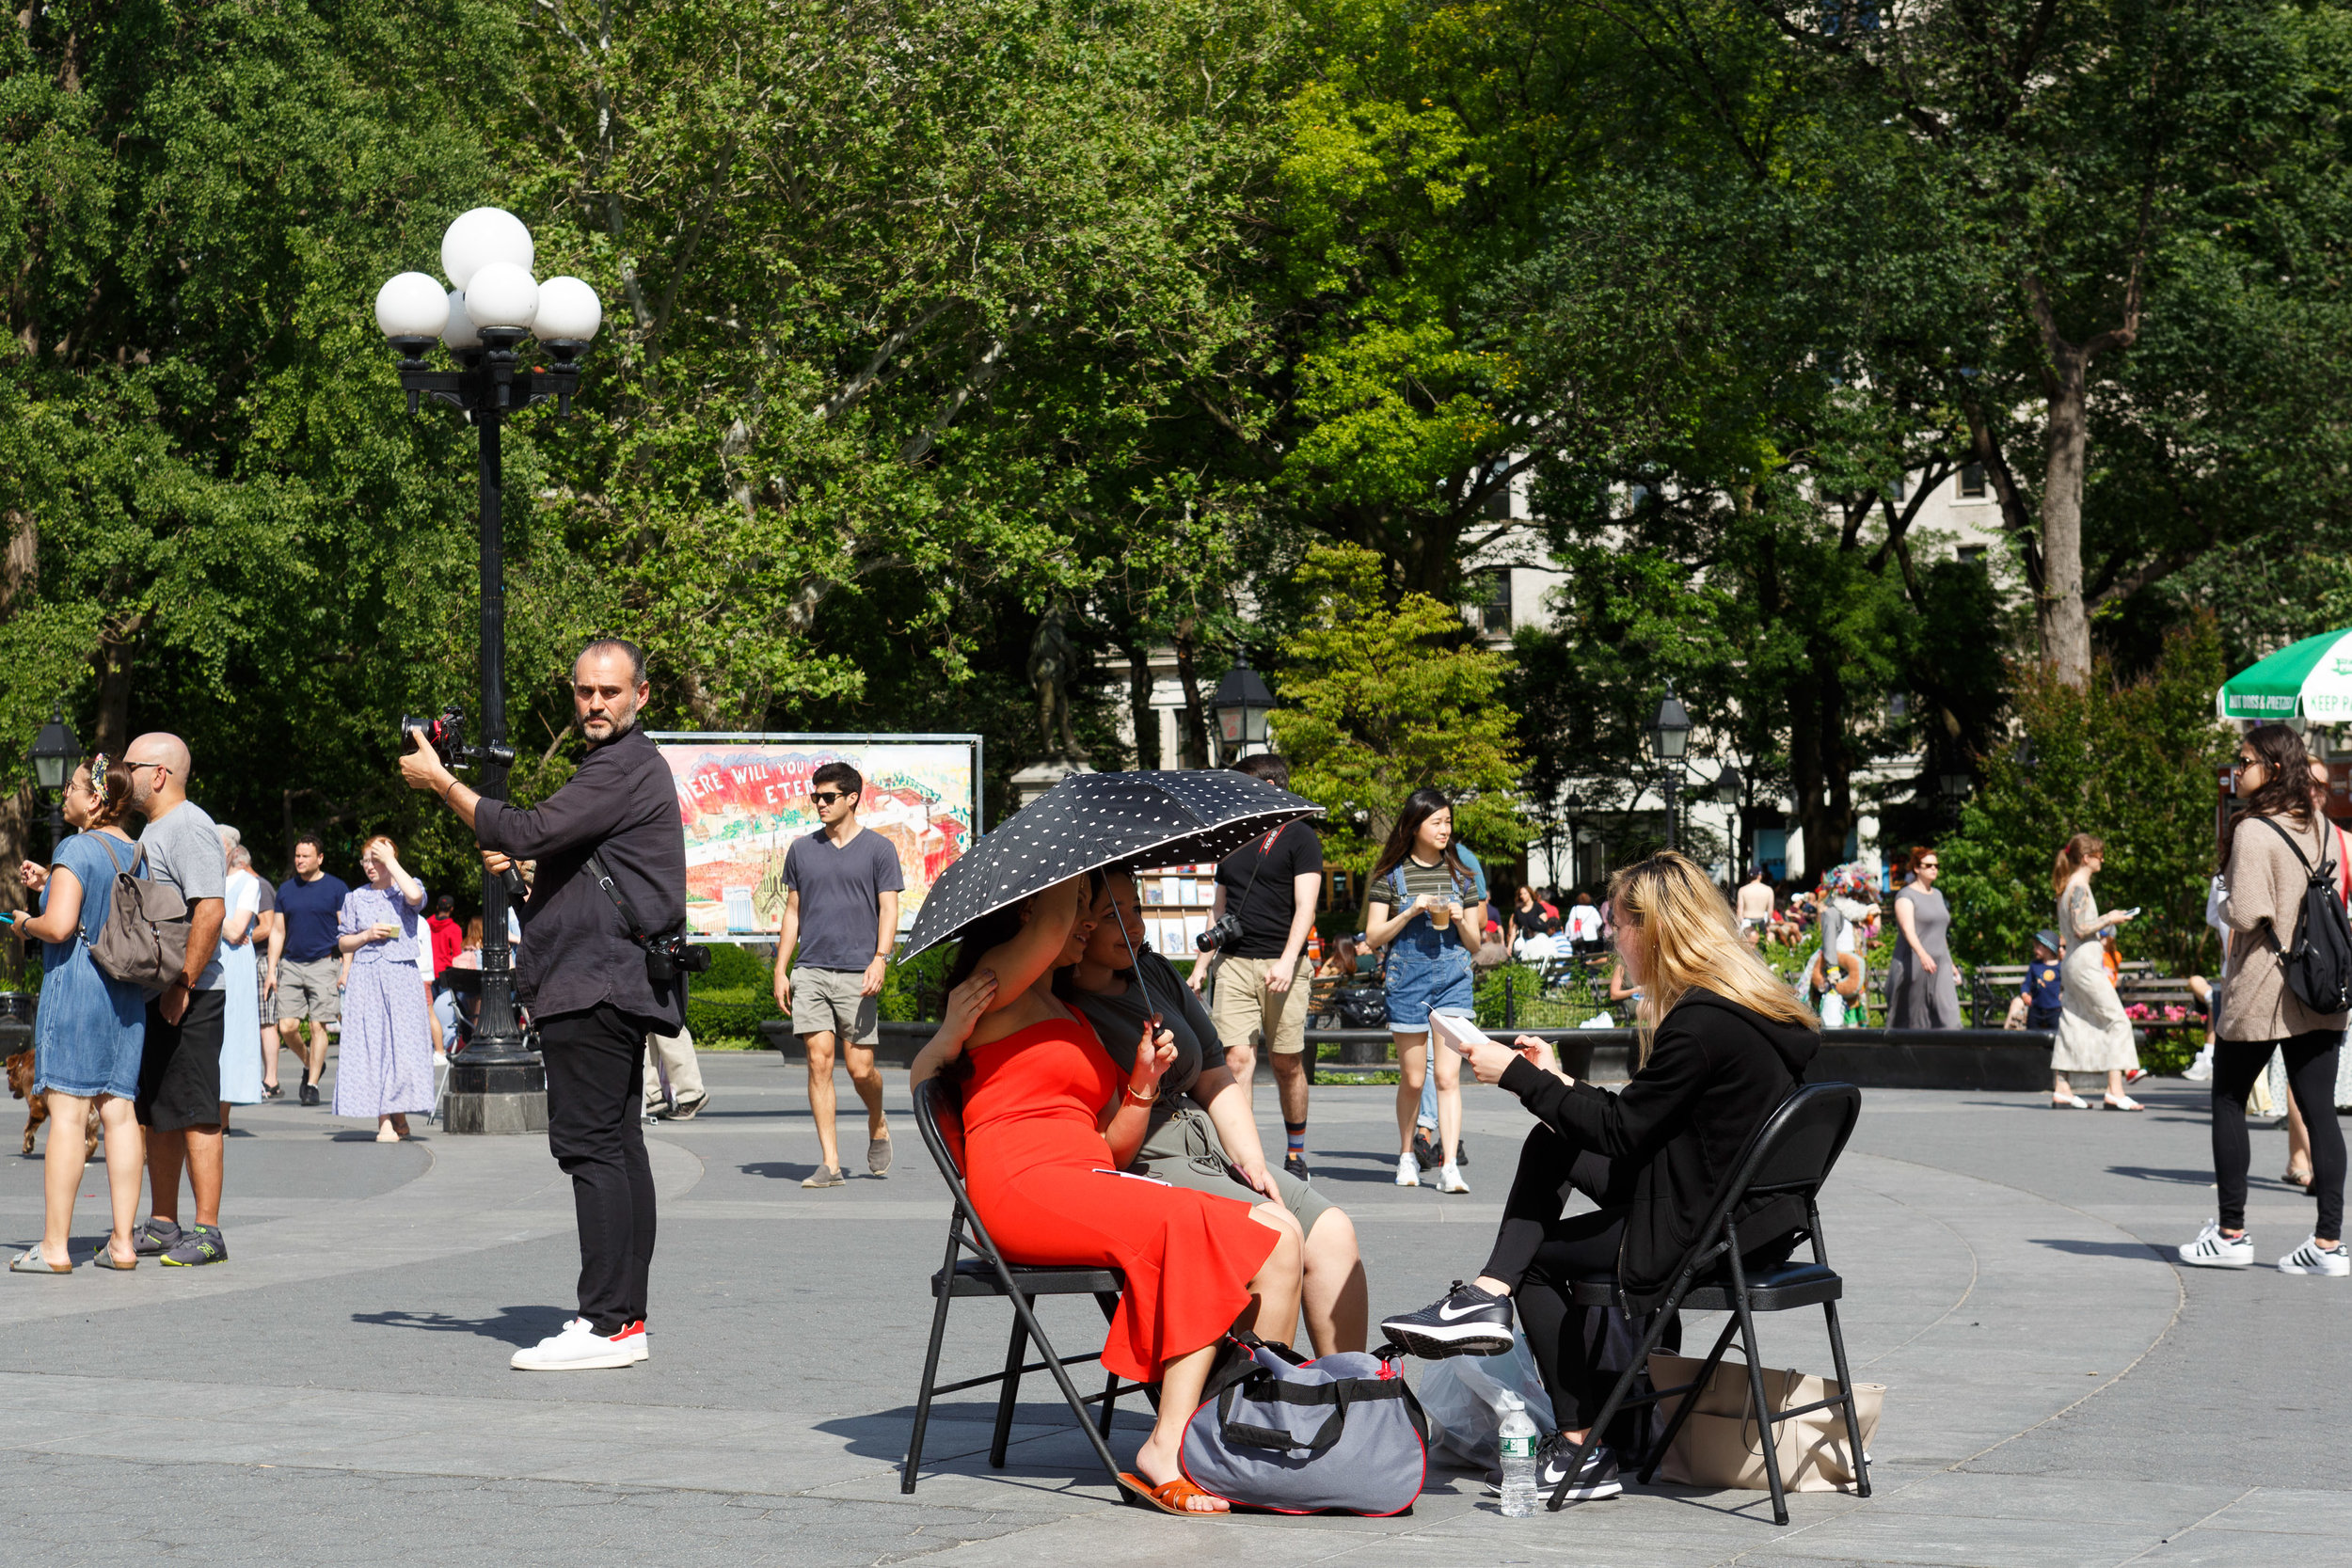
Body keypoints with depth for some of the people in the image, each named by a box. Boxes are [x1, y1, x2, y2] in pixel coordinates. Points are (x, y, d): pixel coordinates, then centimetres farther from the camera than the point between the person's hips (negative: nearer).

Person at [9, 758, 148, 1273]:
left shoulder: (77, 849, -11)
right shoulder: (135, 852, 13)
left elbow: (60, 925, -21)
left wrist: (25, 924, -1)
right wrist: (50, 883, 24)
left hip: (75, 985, -7)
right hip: (127, 994, 7)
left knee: (66, 1112, -6)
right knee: (119, 1111, 7)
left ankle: (54, 1245, -6)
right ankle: (122, 1242, 6)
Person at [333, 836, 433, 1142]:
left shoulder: (404, 890, 8)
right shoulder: (356, 898, 15)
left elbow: (415, 896, -18)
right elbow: (343, 942, 17)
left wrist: (390, 860, -9)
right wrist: (367, 935, -4)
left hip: (402, 977, -2)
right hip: (365, 977, 2)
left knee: (402, 1044, -7)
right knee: (370, 1046, -6)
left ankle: (399, 1117, 4)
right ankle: (385, 1121, -6)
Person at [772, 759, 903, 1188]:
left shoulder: (878, 849, 5)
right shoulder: (802, 850, 14)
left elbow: (889, 910, 1)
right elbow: (792, 911, 18)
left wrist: (880, 959, -14)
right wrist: (780, 969, 12)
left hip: (856, 973, -3)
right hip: (810, 971, 3)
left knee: (860, 1068, -4)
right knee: (819, 1059, -7)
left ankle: (877, 1125, 29)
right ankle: (829, 1163, -6)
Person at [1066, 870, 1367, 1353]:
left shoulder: (1156, 974, 16)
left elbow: (1217, 1080, 18)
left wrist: (1250, 1160, 5)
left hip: (1209, 1150, 9)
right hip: (1143, 1165, -8)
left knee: (1332, 1230, -7)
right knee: (1274, 1231, -26)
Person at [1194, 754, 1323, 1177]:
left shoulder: (1299, 836, 1)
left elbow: (1305, 906, -7)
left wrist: (1287, 960, -18)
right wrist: (1203, 962, 16)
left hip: (1282, 966, -4)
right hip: (1233, 963, 4)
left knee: (1287, 1063, 2)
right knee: (1237, 1058, -8)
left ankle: (1296, 1153, 17)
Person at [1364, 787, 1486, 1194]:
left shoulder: (1461, 871, 8)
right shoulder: (1392, 874, 2)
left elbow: (1474, 944, 11)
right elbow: (1374, 936, 0)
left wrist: (1461, 920, -9)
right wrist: (1411, 912, -12)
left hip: (1453, 980, 1)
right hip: (1406, 980, -1)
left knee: (1448, 1076, -10)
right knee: (1412, 1079, 7)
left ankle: (1450, 1167, -16)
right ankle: (1406, 1156, 28)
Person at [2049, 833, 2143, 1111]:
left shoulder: (2069, 886, 14)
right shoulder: (2080, 888, -14)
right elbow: (2081, 929, -19)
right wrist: (2109, 920, -10)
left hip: (2073, 963, 10)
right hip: (2085, 962, -10)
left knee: (2072, 1024, 9)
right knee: (2116, 1020, -8)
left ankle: (2061, 1089, 9)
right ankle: (2115, 1091, -12)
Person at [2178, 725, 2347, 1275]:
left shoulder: (2253, 832, -14)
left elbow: (2248, 914, -20)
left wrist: (2224, 905, -1)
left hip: (2259, 992, -6)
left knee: (2229, 1104, 9)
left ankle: (2231, 1233, 11)